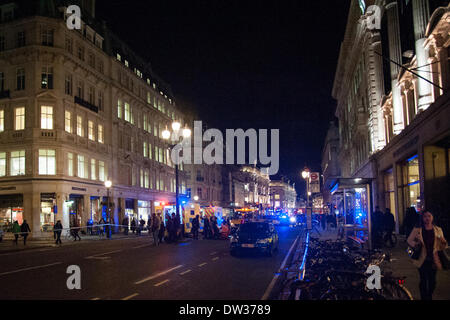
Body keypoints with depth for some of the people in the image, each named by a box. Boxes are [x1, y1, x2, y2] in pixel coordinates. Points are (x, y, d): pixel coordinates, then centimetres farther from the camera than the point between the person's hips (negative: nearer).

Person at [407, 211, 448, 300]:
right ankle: (424, 297, 22)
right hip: (422, 260, -2)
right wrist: (415, 244, -17)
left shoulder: (438, 230, 1)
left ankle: (429, 297, 33)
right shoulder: (417, 230, -5)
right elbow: (409, 240, 3)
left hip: (433, 260, 2)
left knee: (432, 281, 10)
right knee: (423, 281, 5)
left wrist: (444, 243, -16)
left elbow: (442, 247, 6)